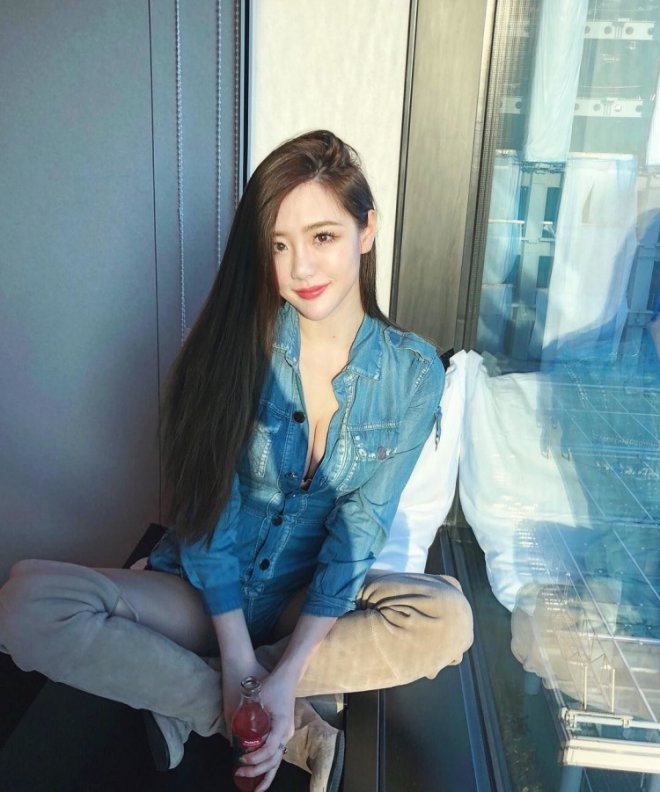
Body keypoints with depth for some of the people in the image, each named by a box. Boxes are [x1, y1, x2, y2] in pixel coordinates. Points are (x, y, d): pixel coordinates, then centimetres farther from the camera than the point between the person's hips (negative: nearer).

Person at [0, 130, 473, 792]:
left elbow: (357, 530, -11)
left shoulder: (413, 373, -8)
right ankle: (291, 731, -19)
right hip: (206, 593, 0)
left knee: (446, 617, -28)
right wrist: (237, 654, -18)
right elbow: (209, 511, -11)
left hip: (314, 601, 1)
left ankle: (191, 701, -16)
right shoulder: (234, 345, -10)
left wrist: (285, 674, -19)